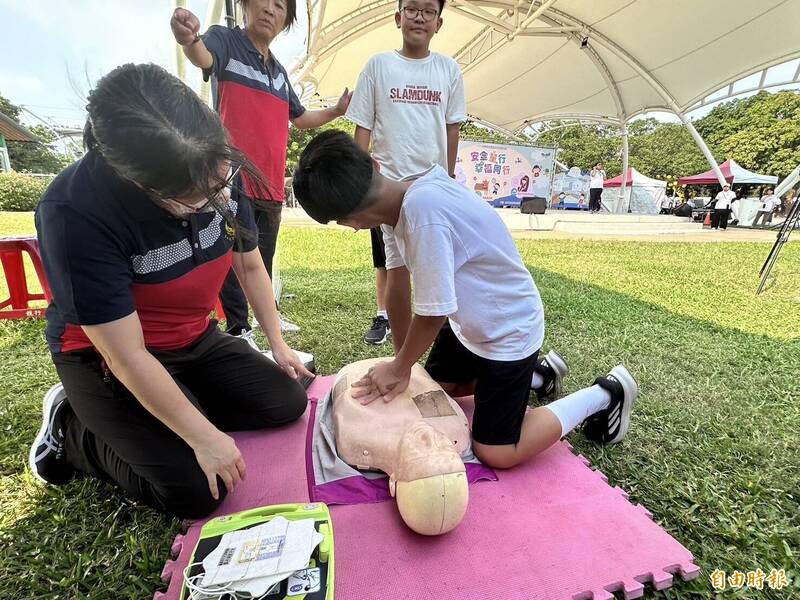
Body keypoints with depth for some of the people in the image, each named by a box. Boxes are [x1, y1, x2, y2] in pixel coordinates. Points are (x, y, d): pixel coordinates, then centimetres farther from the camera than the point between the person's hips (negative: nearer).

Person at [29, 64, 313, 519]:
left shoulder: (222, 175, -15)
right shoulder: (75, 213, -31)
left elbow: (250, 264, 0)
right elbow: (127, 355, -27)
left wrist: (278, 345, 2)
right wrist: (204, 437, -23)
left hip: (195, 342, 6)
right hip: (107, 360, -5)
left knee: (289, 403, 0)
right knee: (198, 492, -10)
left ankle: (174, 403, 15)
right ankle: (72, 426, 11)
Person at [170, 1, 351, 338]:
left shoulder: (279, 72, 21)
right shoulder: (225, 40, 2)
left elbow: (300, 118, 32)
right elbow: (203, 57, -21)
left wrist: (337, 110, 23)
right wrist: (188, 40, -44)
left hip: (271, 184, 6)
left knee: (264, 258, 16)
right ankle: (239, 330, 5)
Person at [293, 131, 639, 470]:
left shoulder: (423, 212, -36)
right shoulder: (398, 201, -8)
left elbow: (433, 312, -28)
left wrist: (400, 368, -11)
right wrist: (399, 360, 3)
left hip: (509, 331, -8)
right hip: (469, 323, 9)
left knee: (496, 453, 0)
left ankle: (605, 394, 15)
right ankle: (533, 374, 33)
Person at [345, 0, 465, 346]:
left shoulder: (448, 70, 6)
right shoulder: (379, 64, 2)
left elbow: (452, 129, 9)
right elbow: (363, 126, 2)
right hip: (388, 181, -1)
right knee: (389, 262, 8)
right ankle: (383, 317, 26)